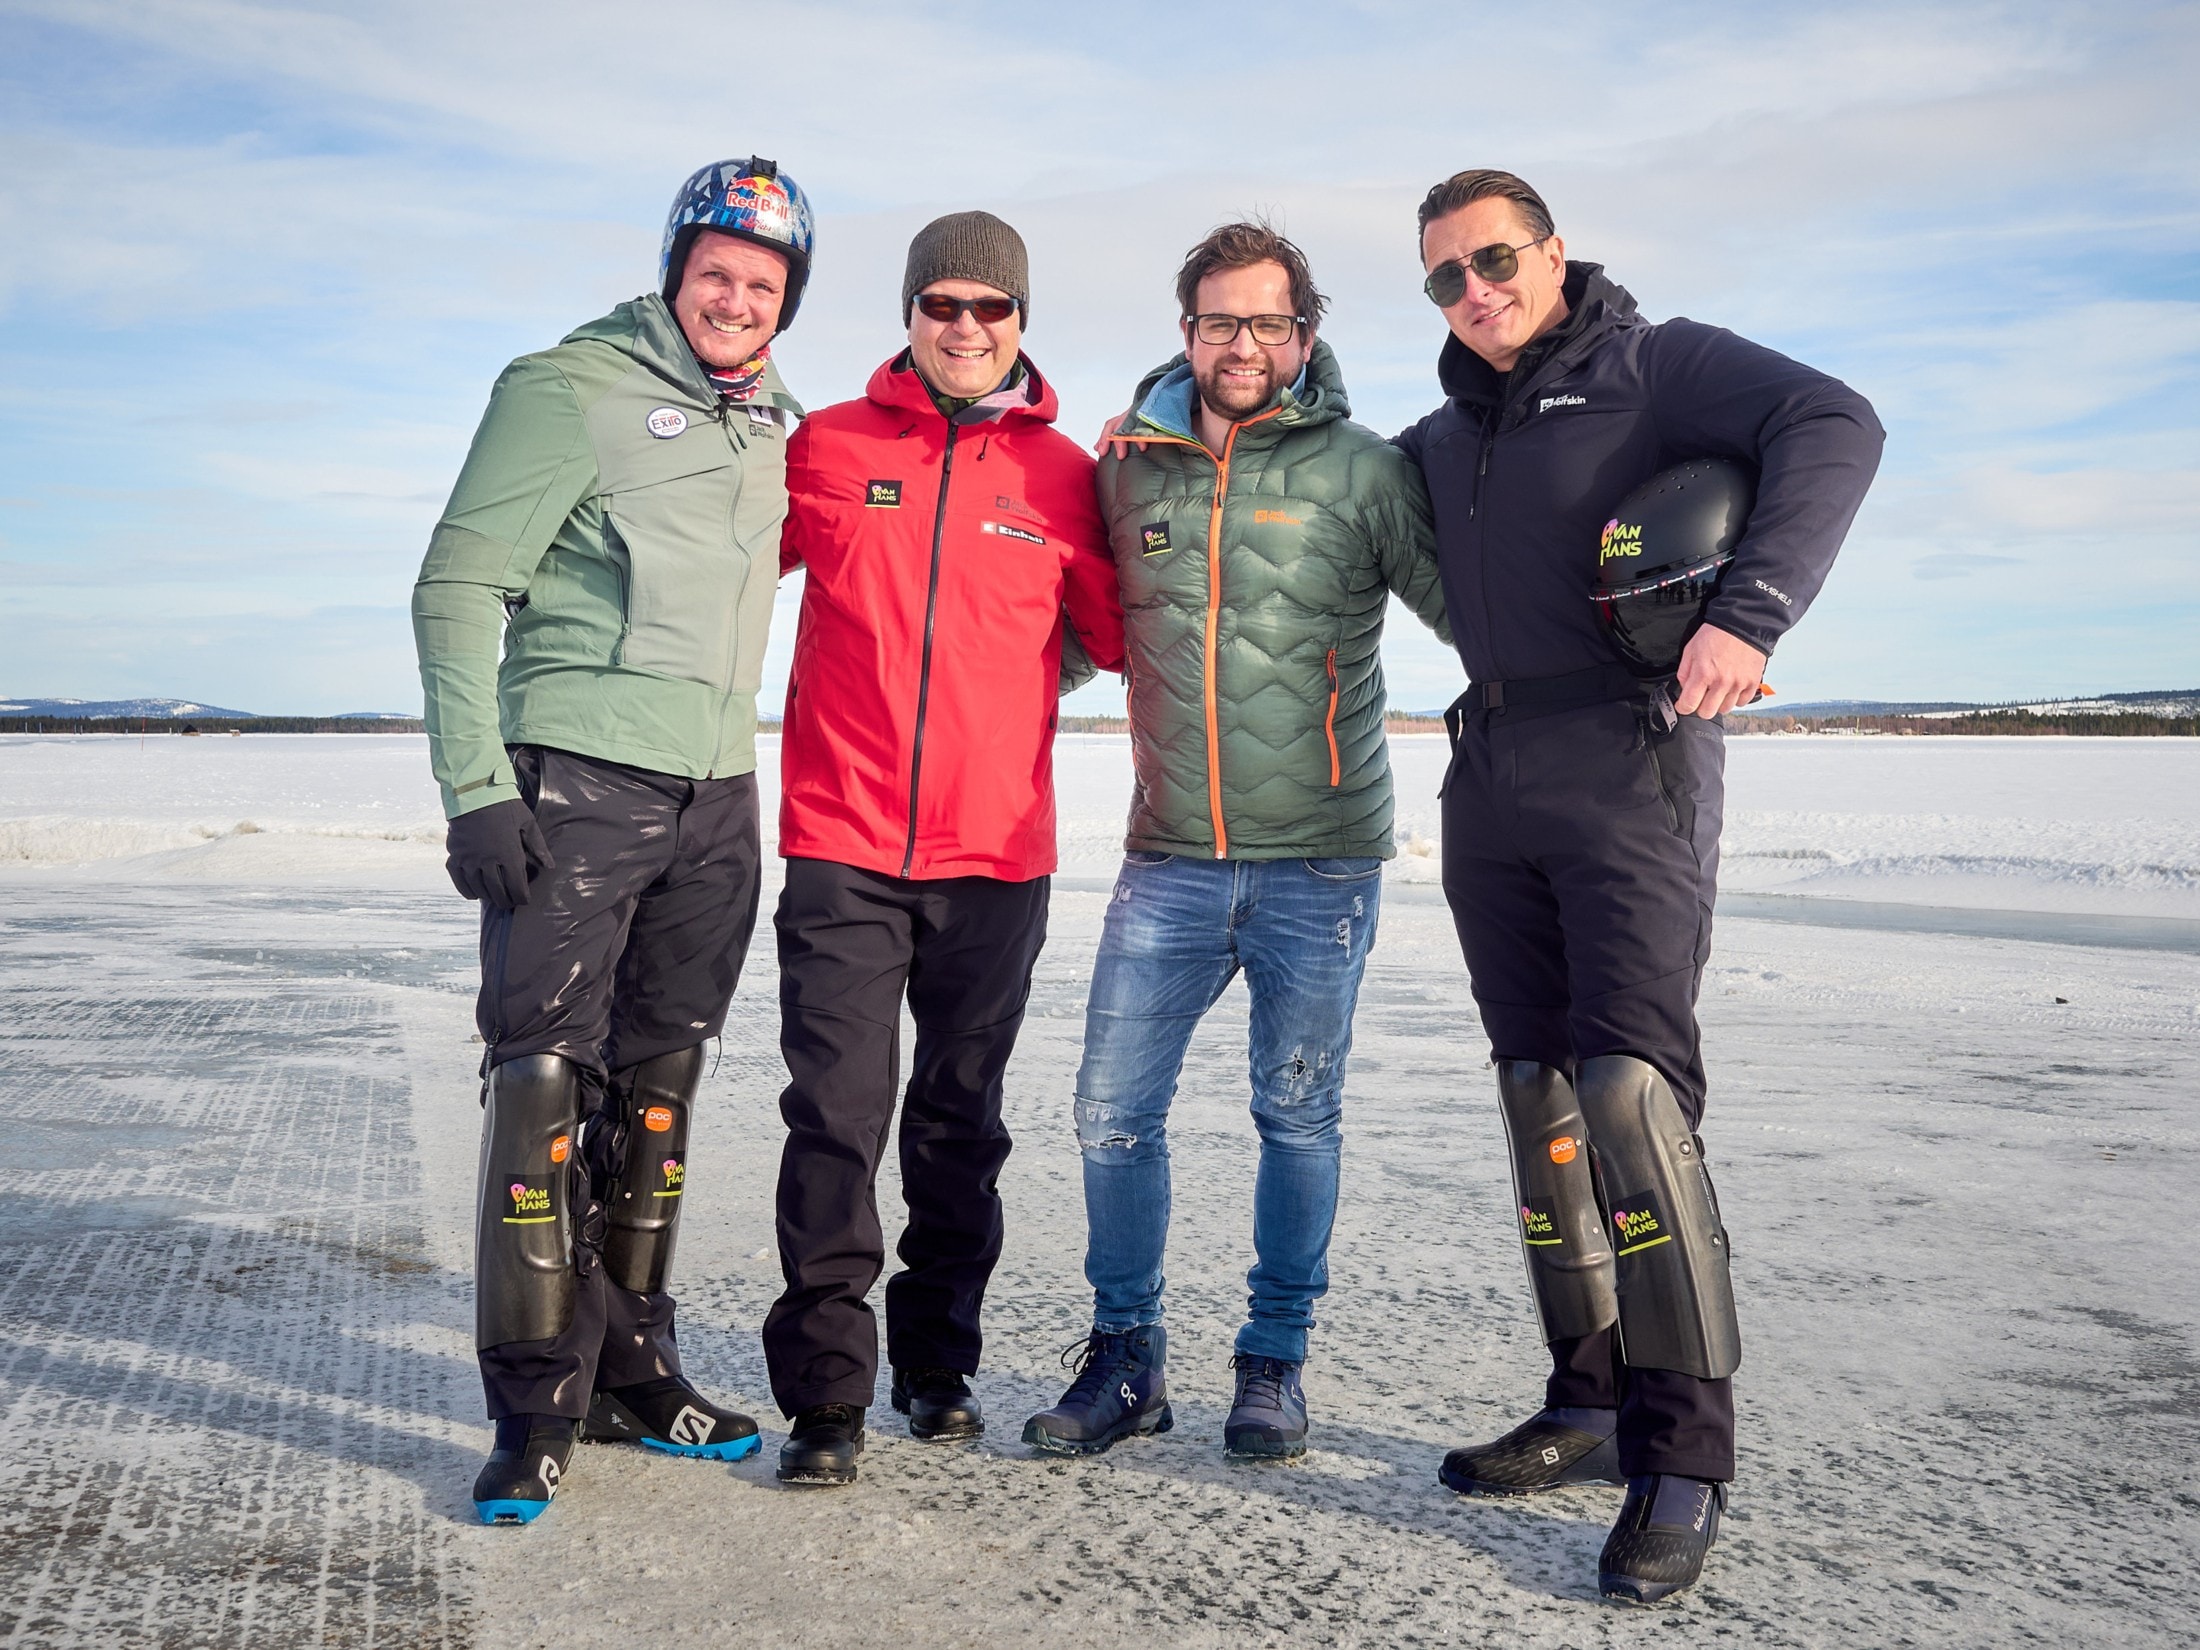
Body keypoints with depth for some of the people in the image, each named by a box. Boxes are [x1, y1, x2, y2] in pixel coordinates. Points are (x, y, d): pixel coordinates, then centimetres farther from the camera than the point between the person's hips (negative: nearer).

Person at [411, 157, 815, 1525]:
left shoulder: (774, 429, 16)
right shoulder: (571, 390, -4)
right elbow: (459, 584, -8)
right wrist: (475, 785, -15)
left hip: (717, 799, 6)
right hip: (575, 784, -6)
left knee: (660, 1088, 10)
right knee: (547, 1081, -7)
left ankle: (634, 1370, 22)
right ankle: (538, 1410, 2)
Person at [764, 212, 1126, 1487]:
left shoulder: (1064, 474, 6)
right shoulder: (826, 448, 5)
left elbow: (1121, 637, 8)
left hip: (997, 854, 1)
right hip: (842, 847, -1)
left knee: (961, 1120, 13)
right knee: (837, 1116, -4)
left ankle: (940, 1360, 28)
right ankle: (827, 1390, 6)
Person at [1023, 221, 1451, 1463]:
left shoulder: (1360, 468, -1)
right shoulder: (1127, 466, 8)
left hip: (1319, 857, -2)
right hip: (1171, 855, 3)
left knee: (1299, 1116, 7)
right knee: (1115, 1108, 2)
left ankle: (1277, 1360, 24)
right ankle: (1127, 1358, 19)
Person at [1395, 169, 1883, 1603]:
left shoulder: (1656, 363, 1)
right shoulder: (1446, 437, 21)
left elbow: (1833, 426, -14)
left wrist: (1750, 614, -28)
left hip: (1630, 771, -6)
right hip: (1491, 790, 7)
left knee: (1629, 1093, -16)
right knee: (1540, 1100, 6)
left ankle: (1686, 1456, -7)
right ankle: (1591, 1406, 17)